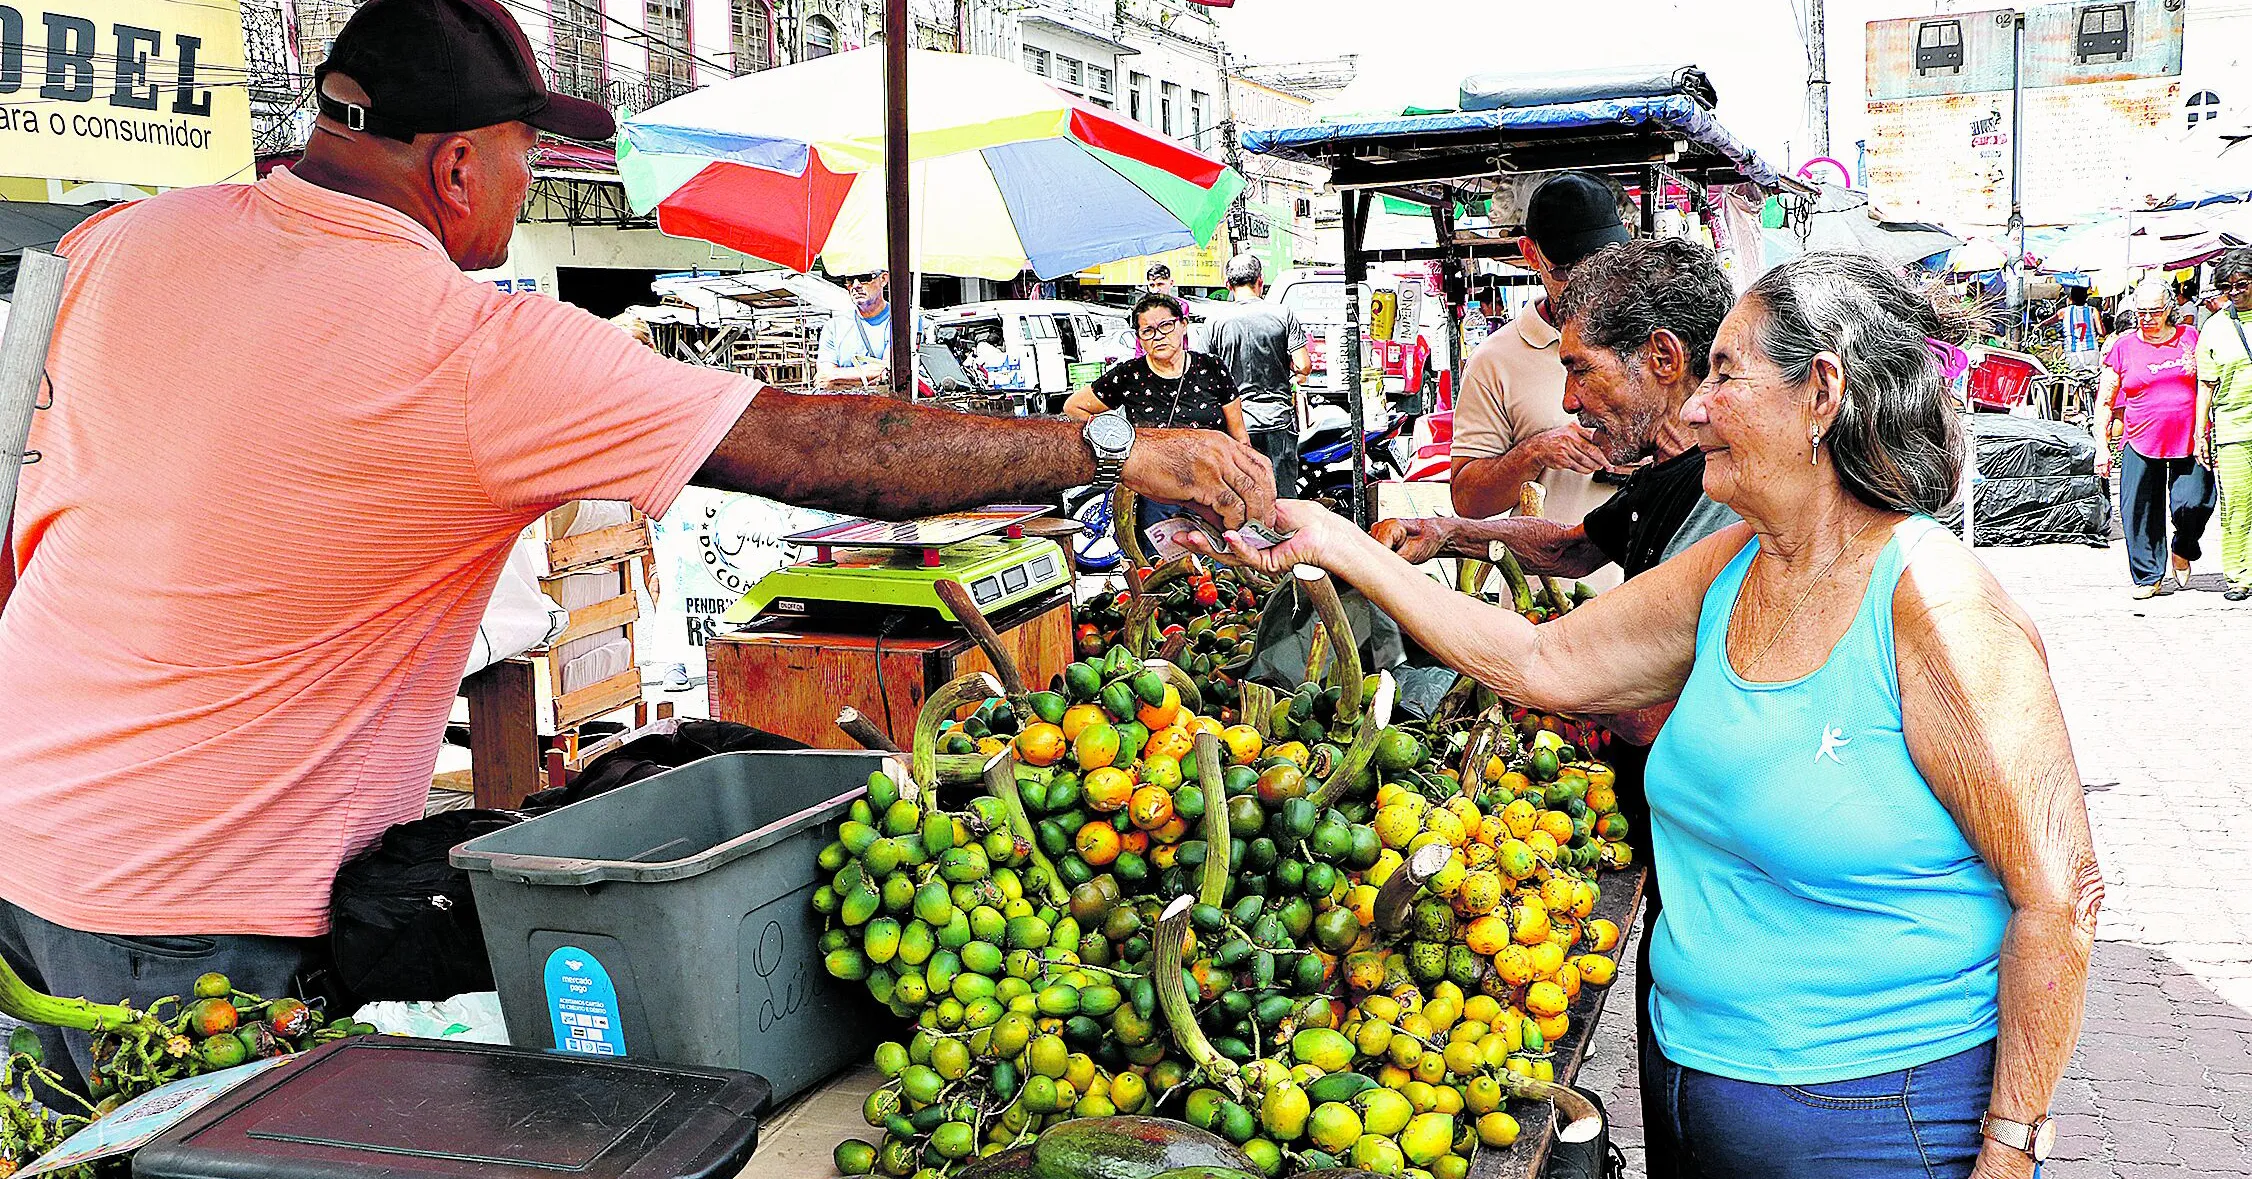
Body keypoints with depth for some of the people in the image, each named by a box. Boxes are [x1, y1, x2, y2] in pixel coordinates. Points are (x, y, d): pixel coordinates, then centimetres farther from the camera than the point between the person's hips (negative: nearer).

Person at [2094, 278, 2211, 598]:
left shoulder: (2190, 337, 6)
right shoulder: (2122, 347, 4)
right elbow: (2105, 402, 8)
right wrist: (2101, 446, 2)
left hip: (2190, 443, 0)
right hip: (2141, 445, 1)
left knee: (2194, 503, -11)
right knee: (2139, 512, -1)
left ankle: (2183, 551, 21)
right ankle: (2149, 576, 13)